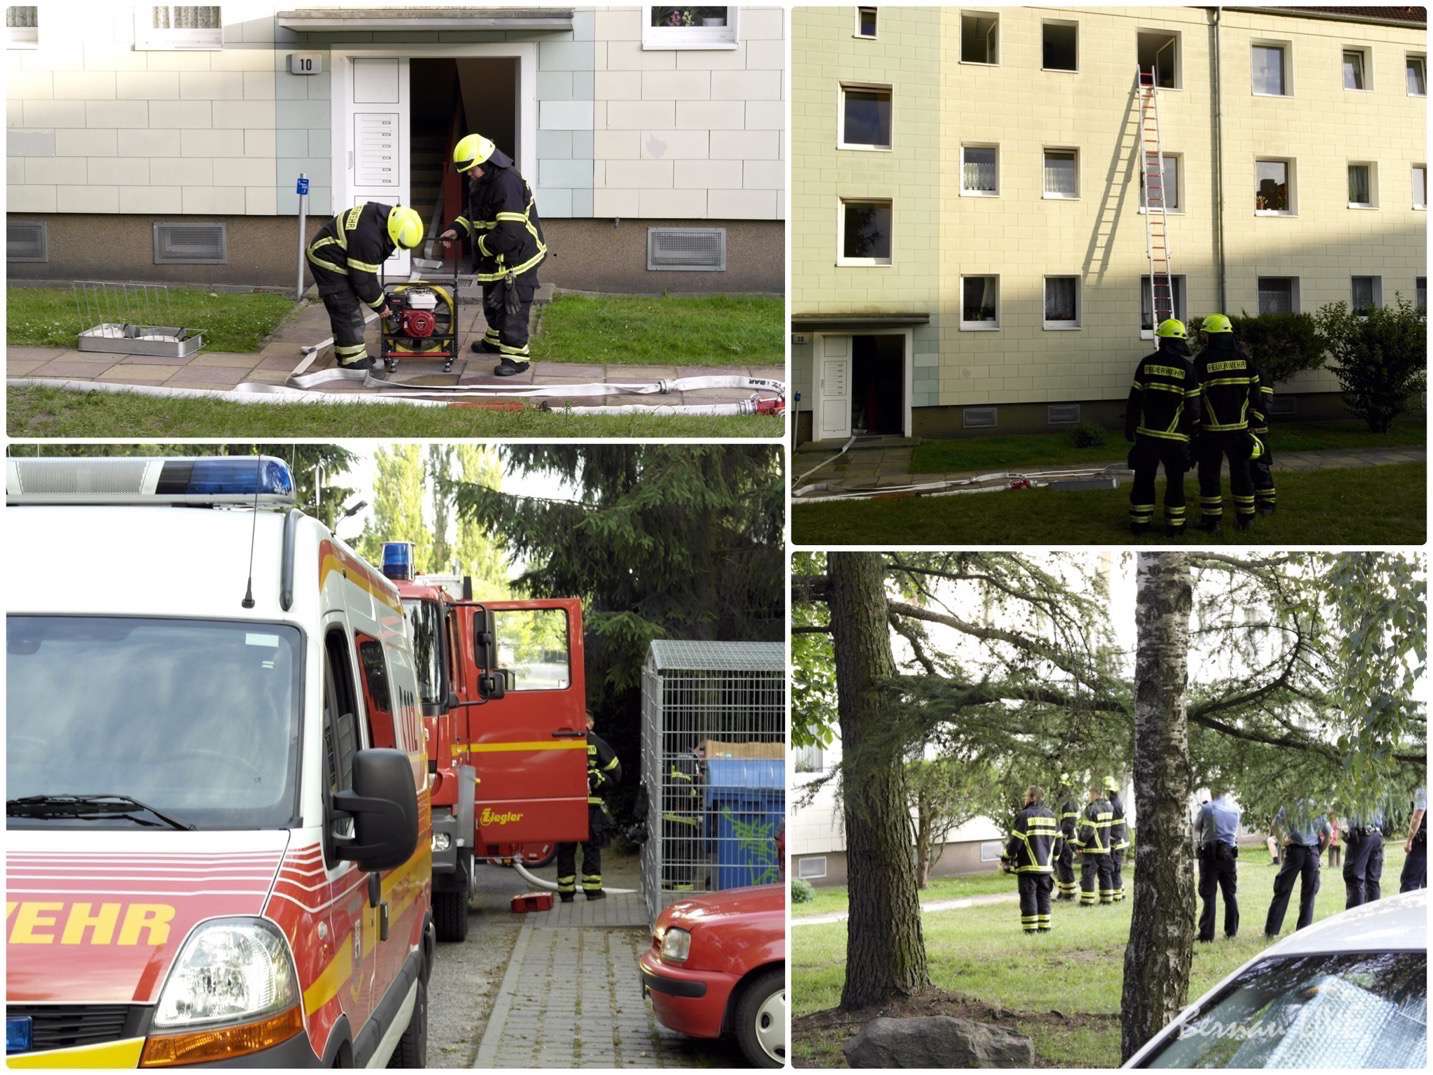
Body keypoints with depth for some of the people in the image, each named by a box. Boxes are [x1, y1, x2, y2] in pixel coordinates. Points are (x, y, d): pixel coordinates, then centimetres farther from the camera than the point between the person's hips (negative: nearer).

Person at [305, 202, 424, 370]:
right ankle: (354, 361, -7)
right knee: (348, 314, -10)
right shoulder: (368, 237, -34)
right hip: (328, 262, -10)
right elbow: (363, 279, -24)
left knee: (344, 312, 15)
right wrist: (380, 306, -10)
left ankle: (346, 356, 24)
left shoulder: (385, 214, -6)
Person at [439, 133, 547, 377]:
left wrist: (482, 245, -19)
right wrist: (456, 228, 3)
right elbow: (472, 211, 22)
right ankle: (495, 340, 44)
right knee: (493, 302, 25)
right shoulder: (481, 181, 4)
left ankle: (516, 356, -3)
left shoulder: (507, 184, -29)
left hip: (518, 255, -10)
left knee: (513, 306, -8)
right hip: (494, 257, 10)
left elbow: (510, 233, -33)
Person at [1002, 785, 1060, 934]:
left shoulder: (1024, 815, -10)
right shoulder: (1051, 816, 10)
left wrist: (1005, 859, 2)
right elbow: (1058, 842, 14)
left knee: (1028, 898, -1)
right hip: (1046, 867, 6)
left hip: (1028, 866, -6)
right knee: (1044, 897, 12)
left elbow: (1015, 842, -12)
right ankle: (1044, 926, 11)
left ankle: (1030, 928, -2)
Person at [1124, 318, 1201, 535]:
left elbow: (1134, 398, 1)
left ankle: (1140, 522, 12)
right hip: (1175, 435, -1)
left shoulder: (1147, 363, -1)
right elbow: (1193, 405, -4)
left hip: (1147, 433, 1)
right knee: (1175, 481, 8)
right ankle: (1174, 525, 9)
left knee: (1144, 478, 10)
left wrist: (1129, 426, 10)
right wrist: (1196, 433, 9)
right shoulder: (1187, 368, -5)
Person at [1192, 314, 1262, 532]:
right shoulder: (1243, 357, 1)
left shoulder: (1203, 360, -10)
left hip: (1211, 428, -3)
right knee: (1241, 470, 12)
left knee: (1209, 473, 5)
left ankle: (1212, 518, 5)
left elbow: (1195, 395, -9)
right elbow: (1254, 390, 5)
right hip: (1239, 426, 3)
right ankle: (1245, 517, 14)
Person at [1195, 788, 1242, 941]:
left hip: (1209, 853, -3)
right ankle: (1232, 931, 16)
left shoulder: (1207, 808, -8)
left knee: (1208, 895, -2)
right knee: (1230, 894, 14)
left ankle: (1206, 934, -5)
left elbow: (1197, 828, 6)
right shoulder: (1235, 809, 4)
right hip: (1229, 853, 3)